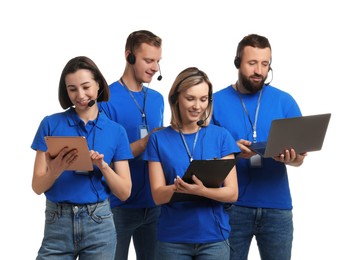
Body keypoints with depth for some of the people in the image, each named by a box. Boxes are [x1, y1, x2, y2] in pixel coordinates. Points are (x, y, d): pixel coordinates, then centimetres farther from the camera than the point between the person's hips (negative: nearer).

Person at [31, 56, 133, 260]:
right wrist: (57, 169, -21)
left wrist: (103, 166, -14)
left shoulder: (116, 131, 4)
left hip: (99, 224, 1)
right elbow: (38, 186, -1)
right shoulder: (51, 124, 1)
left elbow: (124, 192, 2)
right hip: (58, 224, -1)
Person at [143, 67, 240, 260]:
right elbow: (158, 195, -3)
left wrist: (201, 191, -23)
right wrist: (178, 188, -24)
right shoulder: (159, 139, 1)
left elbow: (232, 193, -4)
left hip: (213, 238, 0)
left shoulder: (221, 136, 1)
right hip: (172, 239, 0)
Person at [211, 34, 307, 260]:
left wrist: (291, 157, -20)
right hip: (233, 206, -1)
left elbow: (300, 155, 4)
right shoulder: (217, 102, 0)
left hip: (277, 206, 1)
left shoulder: (284, 101, 3)